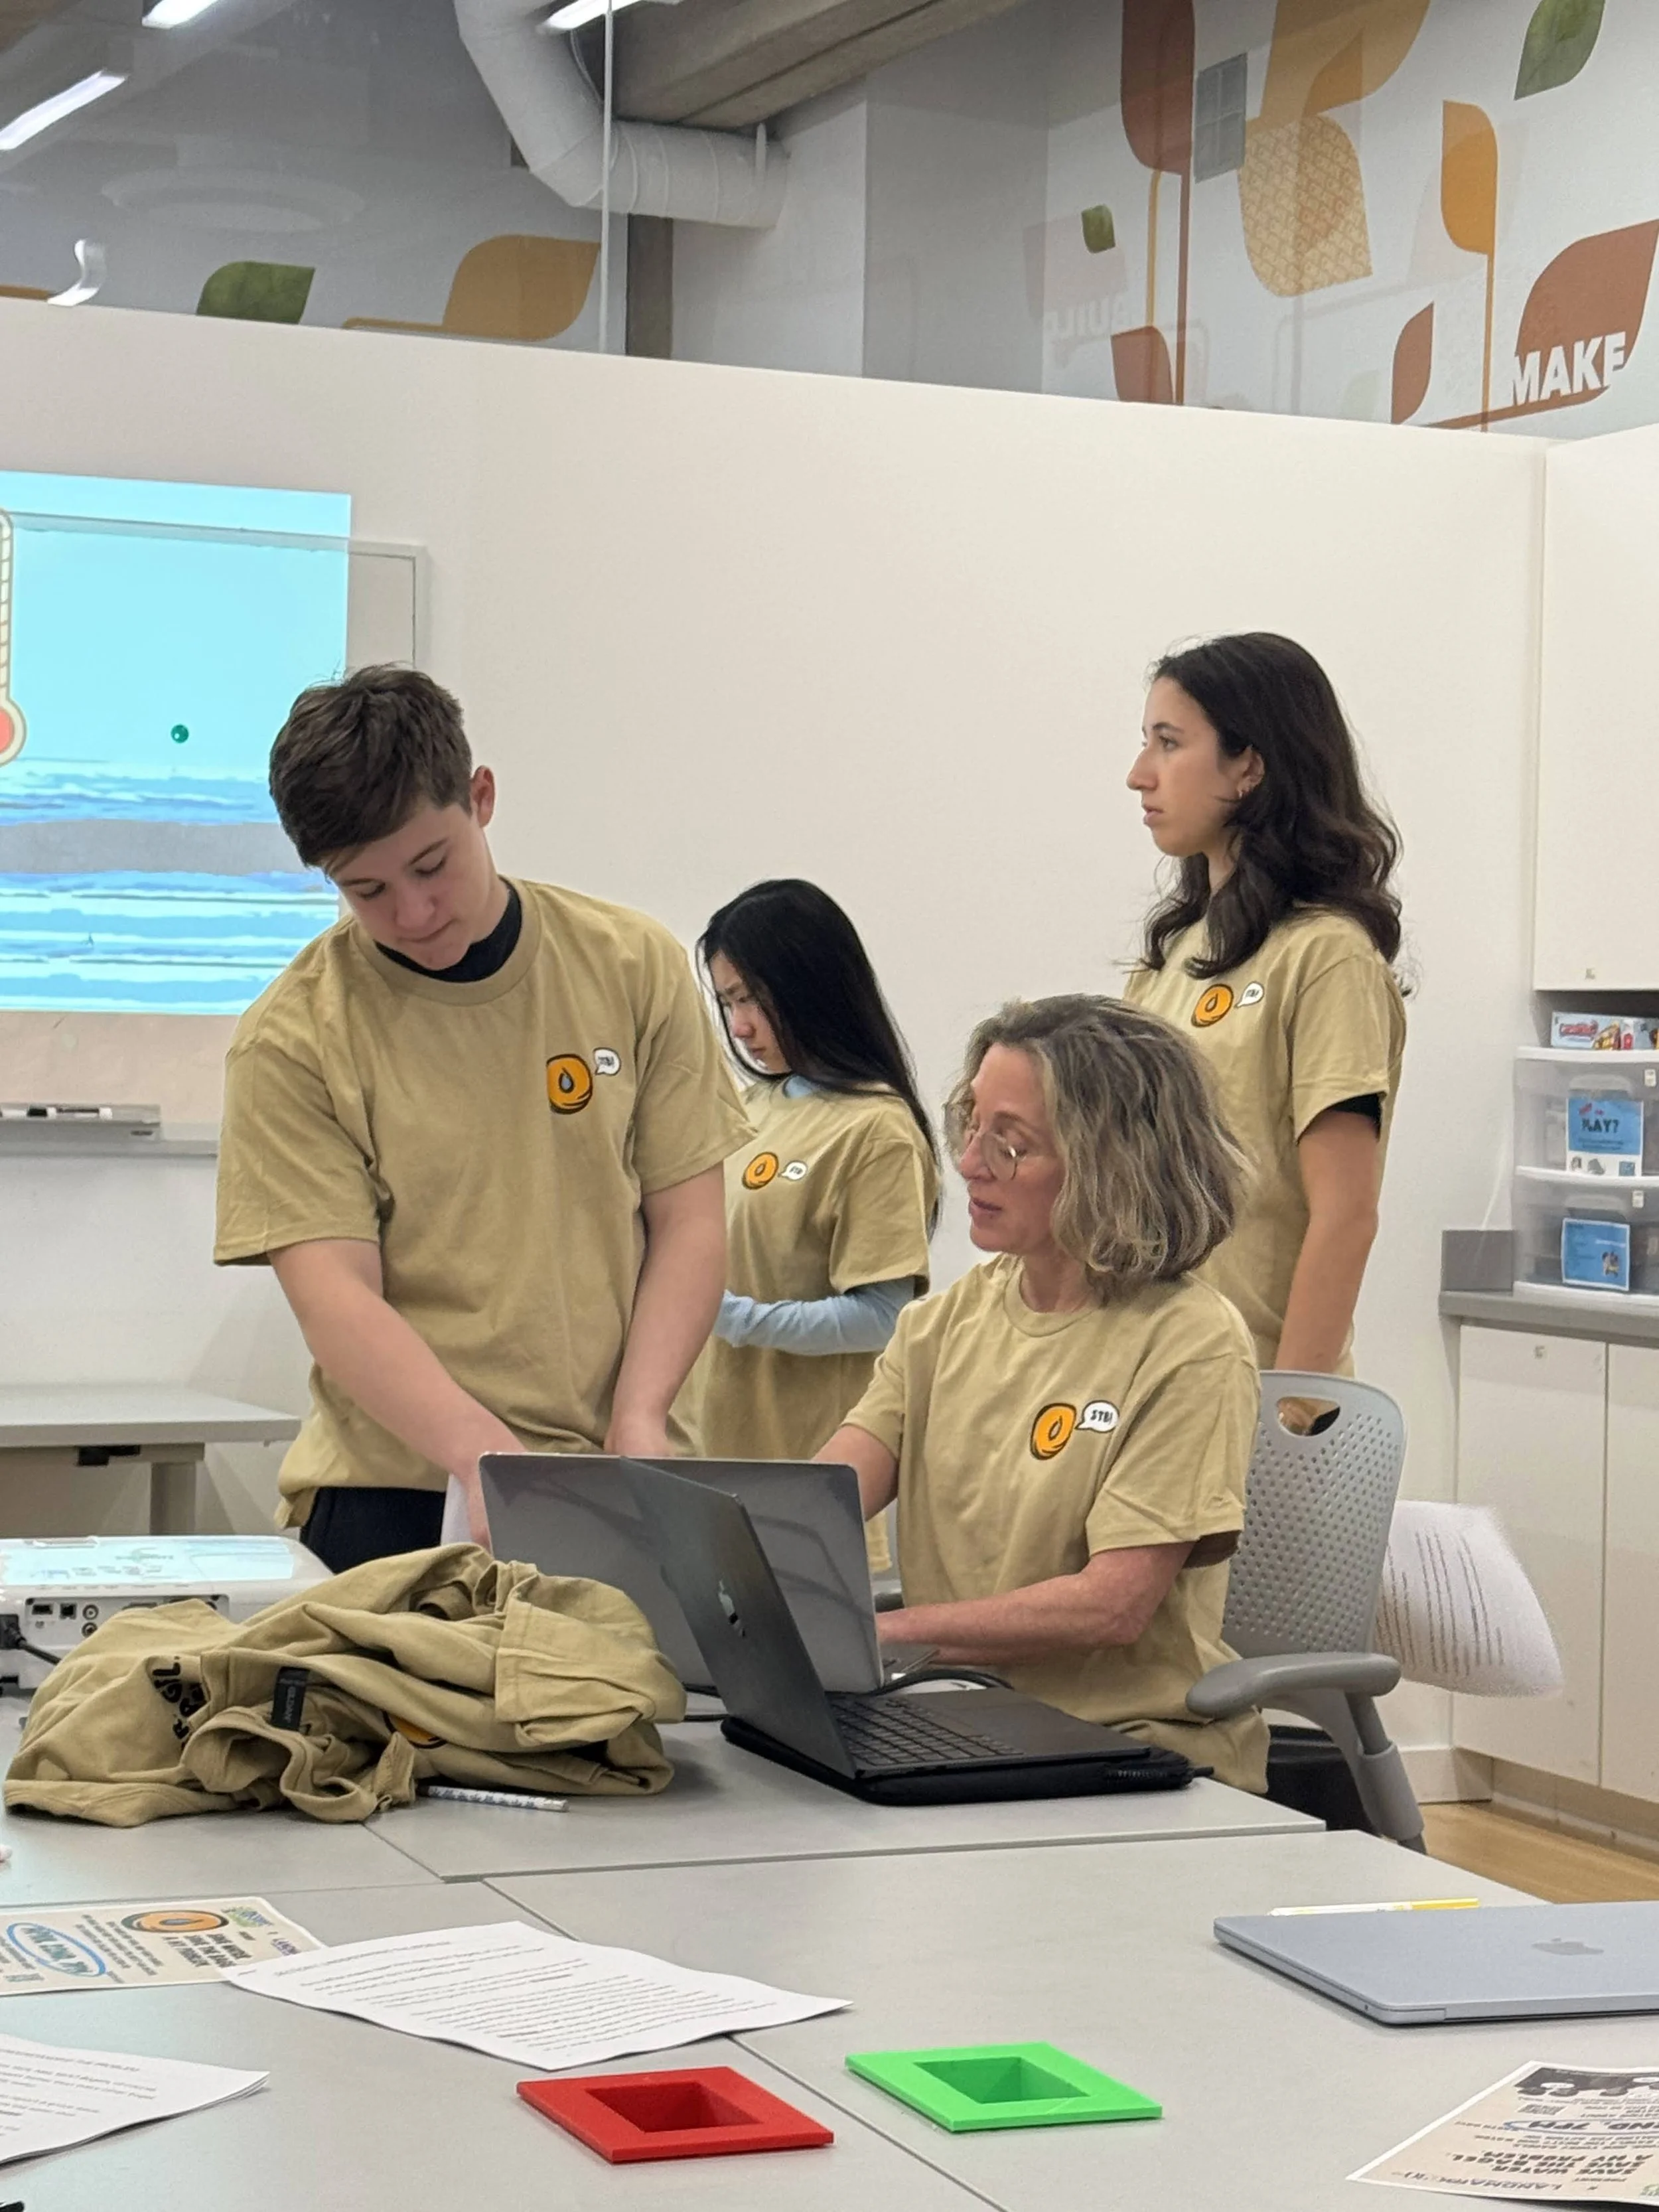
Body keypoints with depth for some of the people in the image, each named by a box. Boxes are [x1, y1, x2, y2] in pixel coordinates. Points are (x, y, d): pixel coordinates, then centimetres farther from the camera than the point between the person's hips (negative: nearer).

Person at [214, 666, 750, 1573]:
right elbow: (335, 1298, -10)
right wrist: (485, 1458, -24)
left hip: (617, 1493, 2)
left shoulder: (634, 967, 4)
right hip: (391, 1498, -1)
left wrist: (636, 1421, -10)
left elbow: (688, 1224, 6)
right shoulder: (292, 1040, -4)